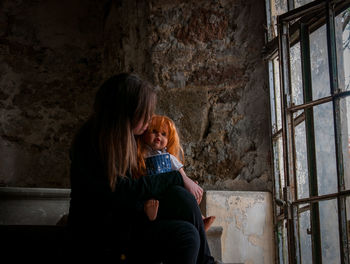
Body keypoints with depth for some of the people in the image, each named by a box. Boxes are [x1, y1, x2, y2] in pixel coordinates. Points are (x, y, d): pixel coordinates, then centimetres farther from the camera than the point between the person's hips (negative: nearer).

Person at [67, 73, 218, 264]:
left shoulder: (125, 139, 8)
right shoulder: (88, 147, -17)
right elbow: (125, 191, -23)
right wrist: (178, 178, -16)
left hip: (127, 221, 7)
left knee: (179, 196, -19)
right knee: (184, 234, -27)